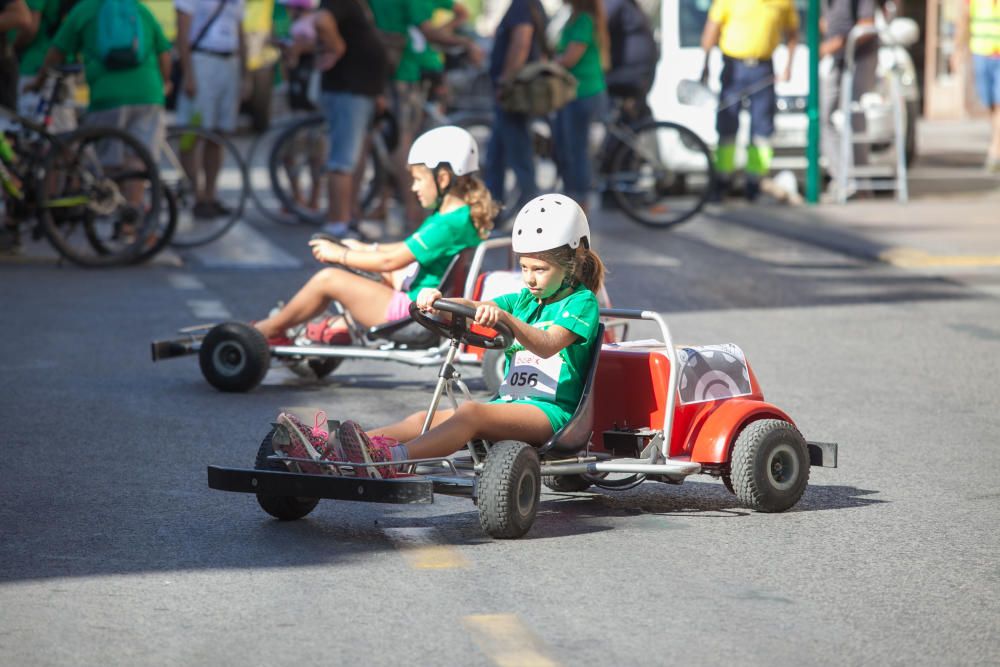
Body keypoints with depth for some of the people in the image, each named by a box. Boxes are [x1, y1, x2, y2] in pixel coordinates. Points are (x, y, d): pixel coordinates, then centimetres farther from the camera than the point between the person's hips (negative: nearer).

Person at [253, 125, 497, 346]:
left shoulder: (447, 225, -24)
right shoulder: (464, 216, 6)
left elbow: (389, 261, -20)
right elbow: (410, 248, 20)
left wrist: (340, 255, -8)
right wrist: (366, 248, 19)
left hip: (413, 312, -10)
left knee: (328, 279, -6)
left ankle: (269, 330, 13)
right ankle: (344, 324, 23)